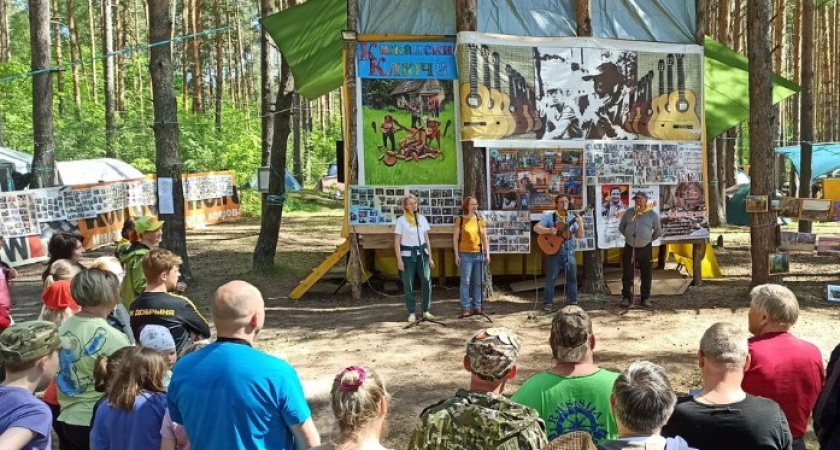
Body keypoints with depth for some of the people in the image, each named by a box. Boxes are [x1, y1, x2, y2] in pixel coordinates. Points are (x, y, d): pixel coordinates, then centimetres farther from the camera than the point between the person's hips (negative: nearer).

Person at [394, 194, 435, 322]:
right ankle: (411, 313, 9)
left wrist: (430, 257, 8)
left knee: (427, 282, -4)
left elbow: (427, 239, 12)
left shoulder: (422, 219, 9)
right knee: (408, 284, 0)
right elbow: (397, 242, -4)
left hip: (422, 253, 3)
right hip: (407, 254, -3)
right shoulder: (401, 220, -3)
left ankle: (426, 311, 6)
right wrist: (399, 260, -11)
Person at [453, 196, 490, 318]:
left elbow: (485, 239, 14)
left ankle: (477, 306, 14)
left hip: (479, 254, 4)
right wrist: (456, 255, -7)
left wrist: (487, 254, 6)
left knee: (478, 282, 6)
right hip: (465, 255, -4)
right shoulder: (460, 220, 0)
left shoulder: (481, 220, 11)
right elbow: (455, 239, -1)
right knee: (465, 282, -5)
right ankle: (465, 308, -2)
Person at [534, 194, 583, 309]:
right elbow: (536, 228, -7)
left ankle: (573, 301, 17)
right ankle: (548, 302, 7)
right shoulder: (550, 217, 0)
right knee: (551, 278, 0)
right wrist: (548, 230, -24)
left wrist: (580, 224, -13)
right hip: (554, 251, -3)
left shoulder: (572, 218, 8)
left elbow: (580, 236, 5)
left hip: (569, 252, 3)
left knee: (572, 277, 7)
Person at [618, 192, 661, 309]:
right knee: (627, 274, 2)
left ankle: (645, 299, 13)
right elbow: (621, 228, 16)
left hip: (645, 248, -1)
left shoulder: (652, 214, -2)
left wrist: (650, 239, 8)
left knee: (646, 275, 4)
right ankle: (626, 297, 11)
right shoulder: (628, 213, 3)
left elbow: (658, 231, 7)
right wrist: (629, 237, 10)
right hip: (629, 248, 1)